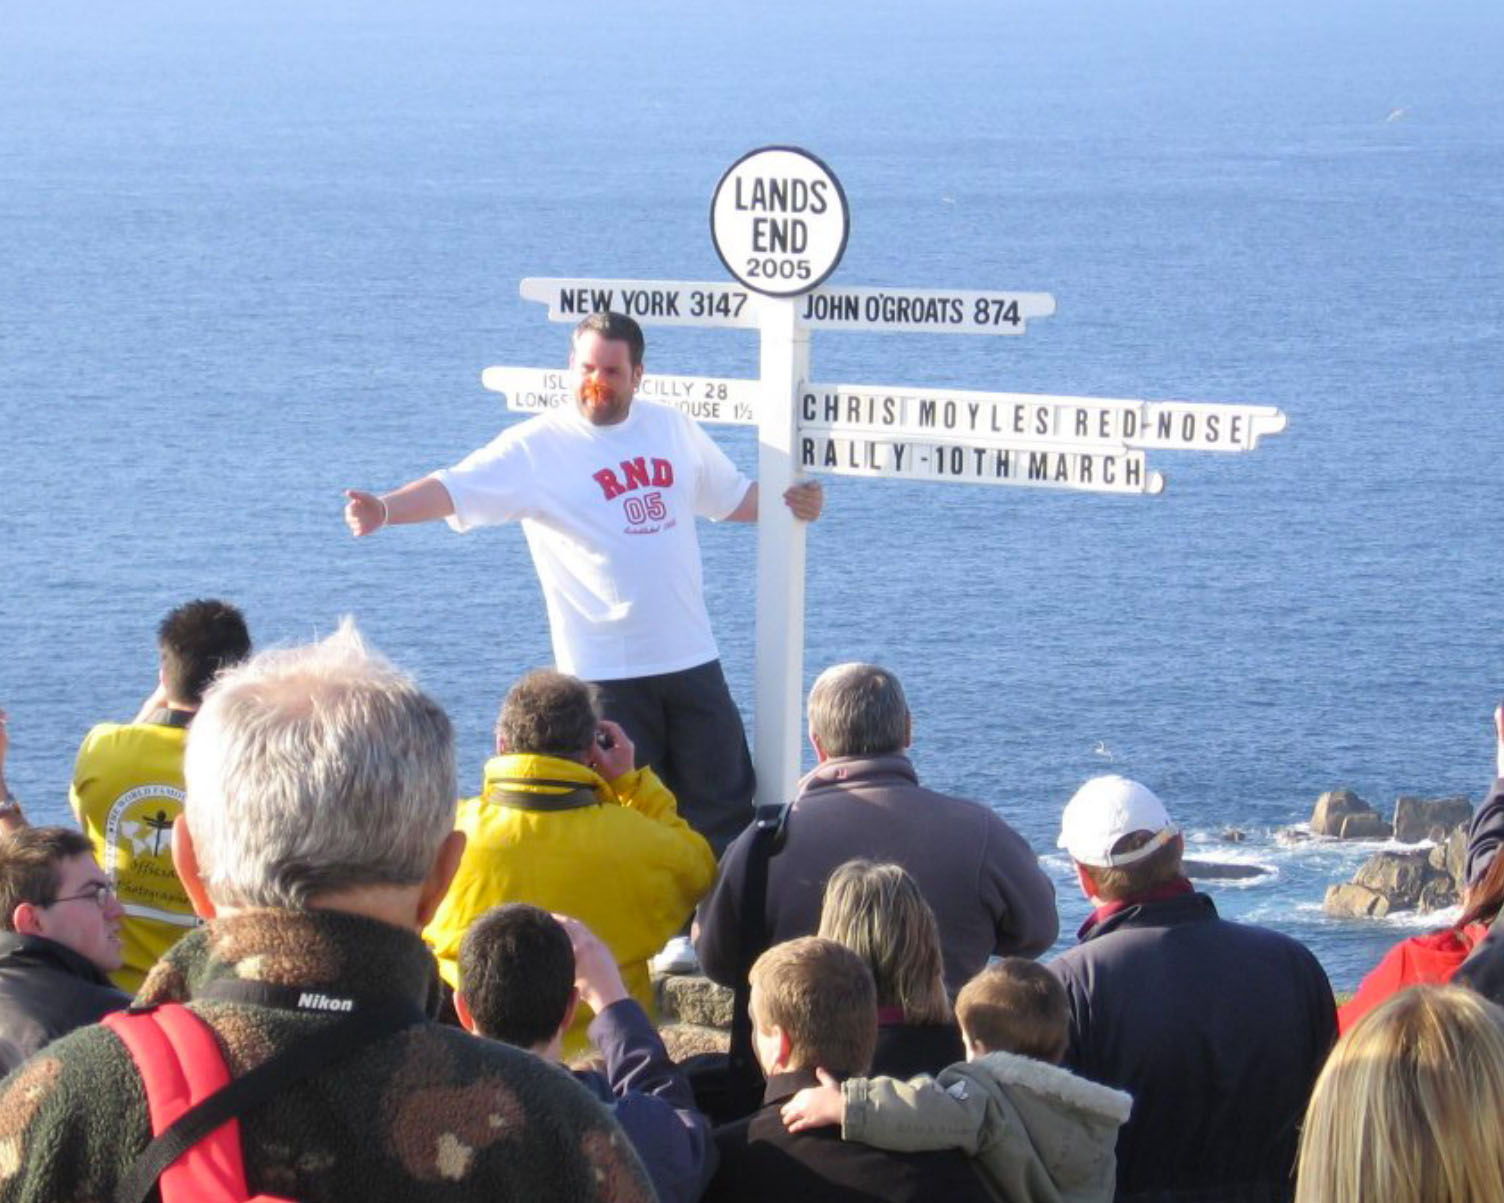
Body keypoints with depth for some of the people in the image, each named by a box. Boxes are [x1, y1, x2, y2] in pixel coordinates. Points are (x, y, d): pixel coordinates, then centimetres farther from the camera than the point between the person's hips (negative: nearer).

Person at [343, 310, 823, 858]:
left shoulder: (673, 429, 9)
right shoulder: (536, 447, -8)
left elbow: (731, 495, 24)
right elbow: (456, 489, -19)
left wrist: (792, 502, 7)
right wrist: (384, 509, -35)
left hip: (690, 659, 5)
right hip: (602, 669, -4)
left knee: (725, 807, 9)